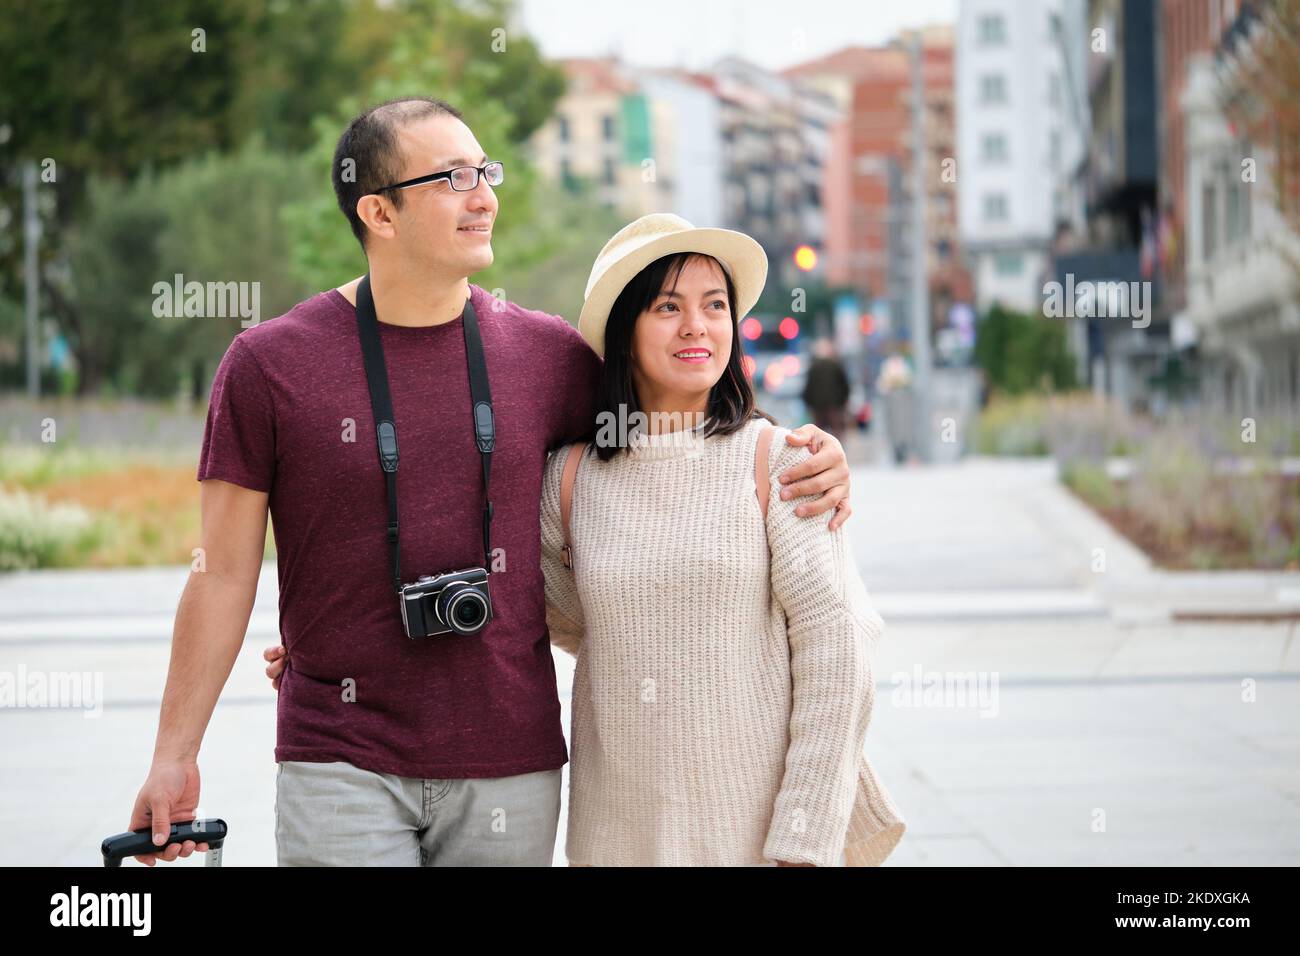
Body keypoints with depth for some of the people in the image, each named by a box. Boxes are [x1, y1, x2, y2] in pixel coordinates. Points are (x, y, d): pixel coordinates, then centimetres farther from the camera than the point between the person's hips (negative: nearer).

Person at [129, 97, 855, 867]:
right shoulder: (268, 364, -2)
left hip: (509, 769, 3)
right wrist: (175, 755, 0)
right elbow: (224, 573, 1)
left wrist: (800, 451, 3)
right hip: (342, 766, -2)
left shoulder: (546, 354, 5)